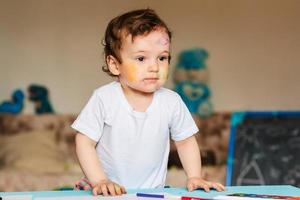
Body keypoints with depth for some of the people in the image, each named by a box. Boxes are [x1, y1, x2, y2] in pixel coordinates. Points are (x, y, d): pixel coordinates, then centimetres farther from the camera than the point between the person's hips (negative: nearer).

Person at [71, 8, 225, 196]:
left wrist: (194, 177, 2)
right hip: (109, 191, -2)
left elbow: (186, 141, 12)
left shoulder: (172, 102, -2)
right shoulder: (104, 99, -8)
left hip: (153, 191, 2)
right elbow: (85, 143, -5)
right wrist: (99, 181, -15)